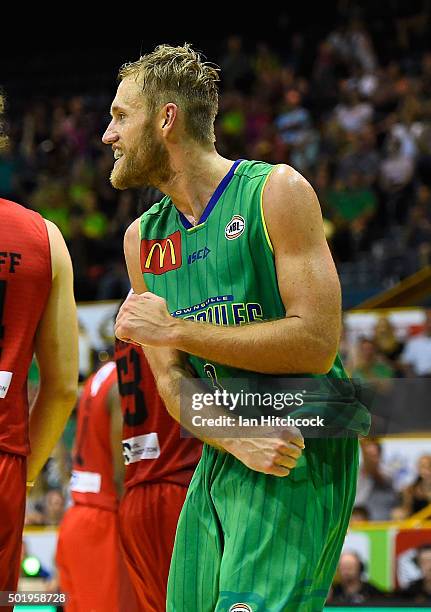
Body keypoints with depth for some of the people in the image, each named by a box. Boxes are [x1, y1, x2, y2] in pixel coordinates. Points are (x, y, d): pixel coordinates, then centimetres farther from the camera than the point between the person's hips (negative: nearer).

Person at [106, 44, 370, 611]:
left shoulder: (275, 192, -7)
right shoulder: (141, 238, 12)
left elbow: (317, 342, -16)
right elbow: (171, 379, 6)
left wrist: (176, 330, -14)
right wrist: (236, 440, -16)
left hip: (301, 458, -7)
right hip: (220, 455, 7)